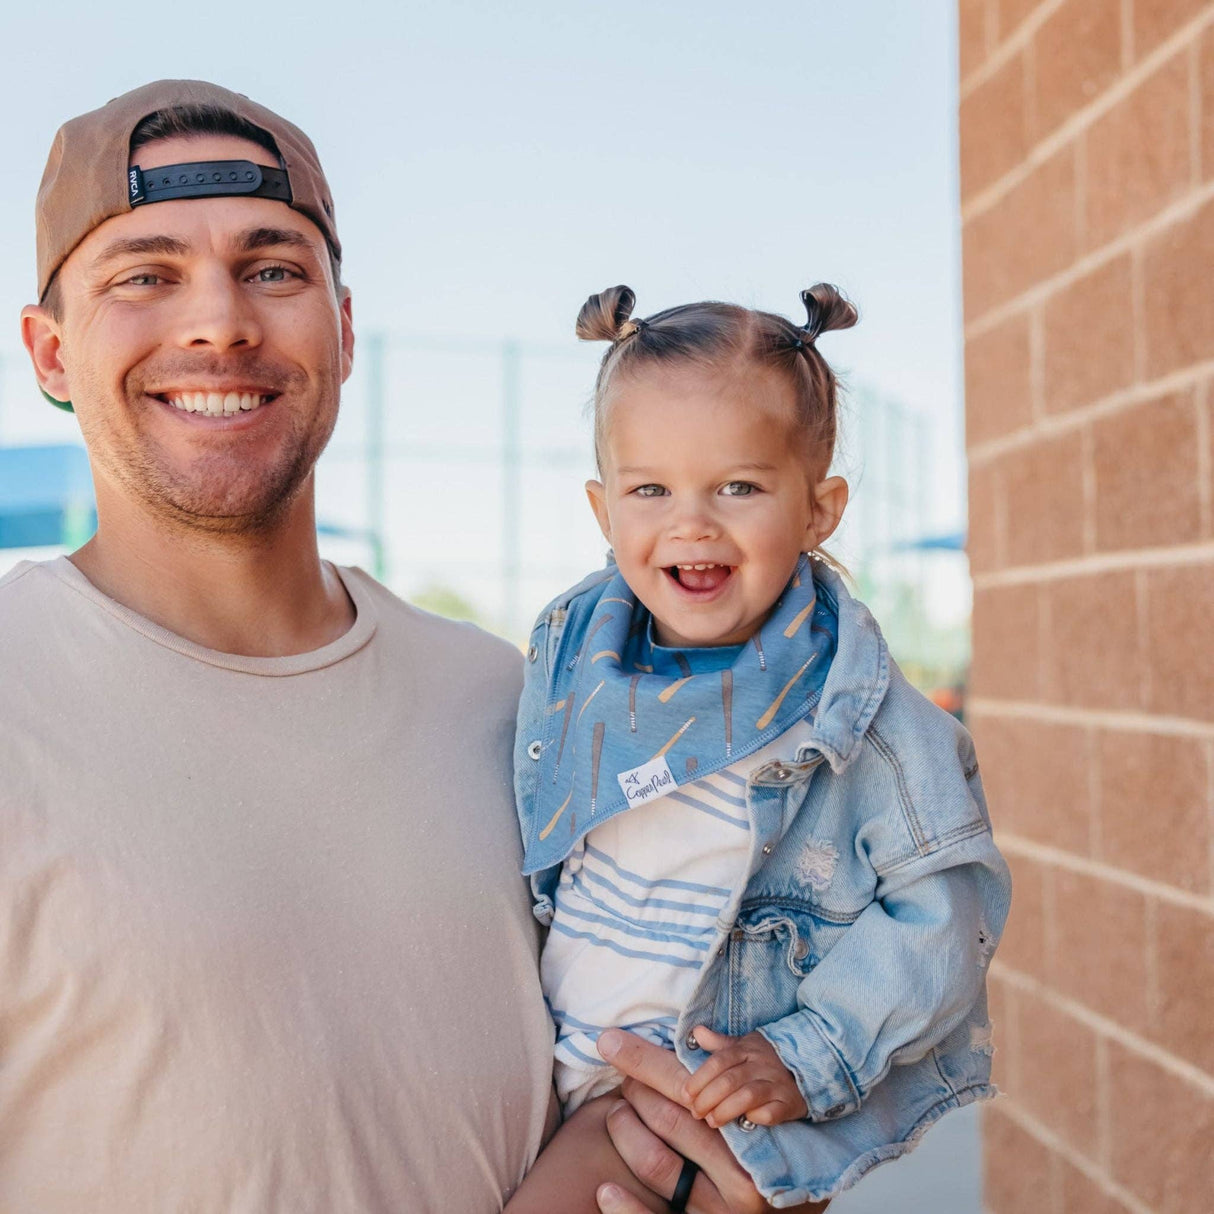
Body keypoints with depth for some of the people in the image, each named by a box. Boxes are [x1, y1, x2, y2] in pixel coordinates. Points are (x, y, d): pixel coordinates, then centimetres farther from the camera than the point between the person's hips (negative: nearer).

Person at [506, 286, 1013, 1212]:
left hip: (724, 1091, -5)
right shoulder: (572, 657, -3)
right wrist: (534, 1013, 14)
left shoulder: (852, 710, -18)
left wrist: (810, 1059, -19)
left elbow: (948, 903, -14)